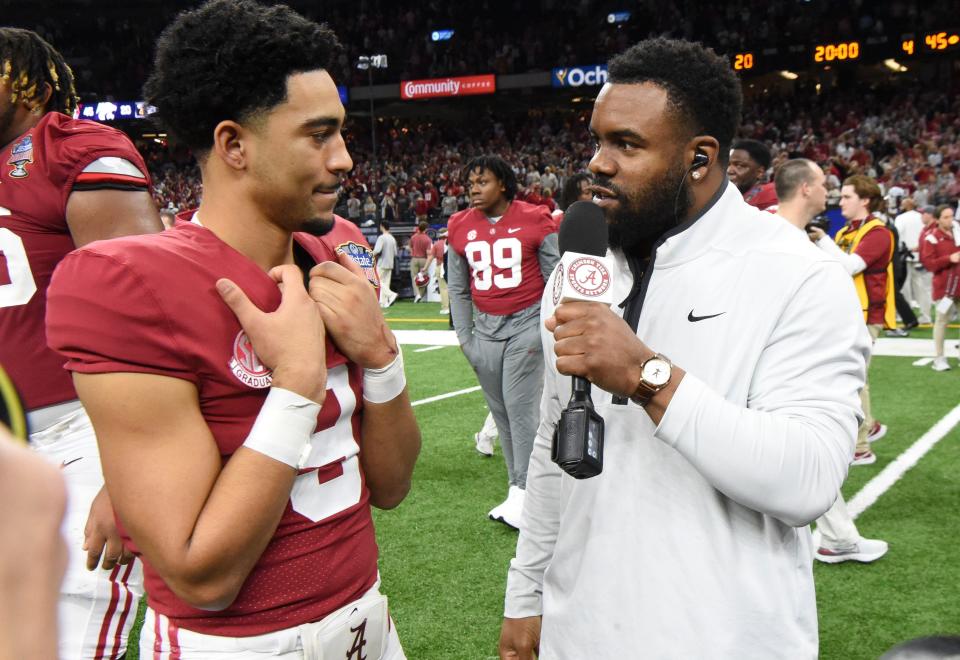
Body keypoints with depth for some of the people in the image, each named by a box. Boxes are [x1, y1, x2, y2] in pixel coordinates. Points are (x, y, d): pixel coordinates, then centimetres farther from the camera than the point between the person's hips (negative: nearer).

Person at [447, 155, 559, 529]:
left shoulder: (535, 220, -4)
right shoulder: (460, 228, 6)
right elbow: (458, 288, 14)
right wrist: (464, 336, 11)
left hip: (527, 324, -4)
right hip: (485, 329, 4)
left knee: (520, 407, -8)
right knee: (500, 410, 6)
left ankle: (522, 491, 1)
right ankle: (519, 487, 15)